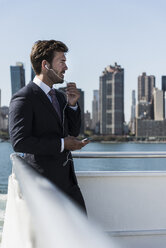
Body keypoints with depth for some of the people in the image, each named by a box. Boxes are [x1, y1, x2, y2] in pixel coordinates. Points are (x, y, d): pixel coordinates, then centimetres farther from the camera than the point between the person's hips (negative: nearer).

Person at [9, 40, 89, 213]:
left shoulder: (59, 96, 15)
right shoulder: (23, 99, -12)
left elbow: (73, 132, 18)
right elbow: (19, 142, -21)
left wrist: (72, 104, 1)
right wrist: (61, 144, -17)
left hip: (67, 178, 8)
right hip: (43, 181, -8)